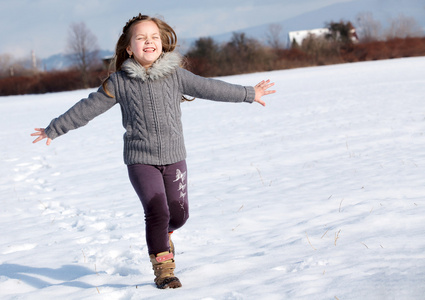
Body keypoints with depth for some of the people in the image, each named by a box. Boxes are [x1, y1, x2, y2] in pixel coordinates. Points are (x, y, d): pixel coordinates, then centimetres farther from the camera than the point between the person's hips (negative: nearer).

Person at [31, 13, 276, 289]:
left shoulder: (175, 74, 0)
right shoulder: (119, 82, -5)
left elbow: (209, 88, 7)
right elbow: (87, 108, 2)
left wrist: (249, 94, 12)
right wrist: (54, 130, 6)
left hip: (174, 157, 3)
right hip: (141, 160, -3)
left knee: (179, 213, 5)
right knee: (157, 210, -16)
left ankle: (162, 233, 41)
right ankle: (163, 269, -1)